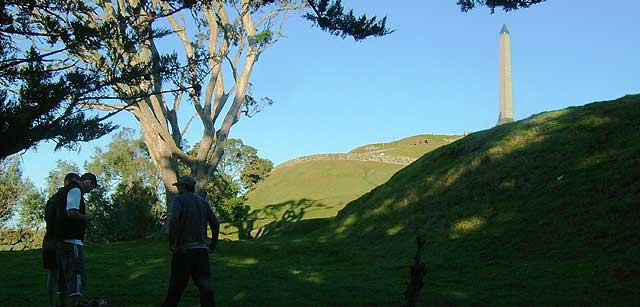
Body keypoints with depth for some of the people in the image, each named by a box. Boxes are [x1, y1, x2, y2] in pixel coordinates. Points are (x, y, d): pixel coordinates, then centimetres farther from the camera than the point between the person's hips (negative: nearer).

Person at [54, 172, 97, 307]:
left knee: (64, 278, 13)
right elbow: (71, 212, -23)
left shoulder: (68, 190, 22)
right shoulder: (76, 190, -9)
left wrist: (83, 218, 22)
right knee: (77, 277, -12)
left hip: (61, 240, 10)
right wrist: (85, 217, -6)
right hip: (72, 240, -10)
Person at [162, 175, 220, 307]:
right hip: (202, 250, 4)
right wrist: (213, 245, 14)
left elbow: (174, 219, -20)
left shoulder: (179, 199, -2)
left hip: (183, 250, -4)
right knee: (205, 286, 0)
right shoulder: (203, 202, 14)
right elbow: (215, 223, 10)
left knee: (176, 286, 10)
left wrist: (173, 242, -15)